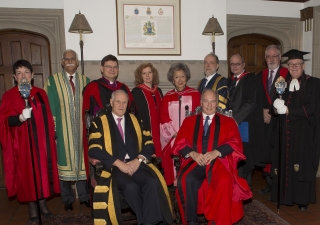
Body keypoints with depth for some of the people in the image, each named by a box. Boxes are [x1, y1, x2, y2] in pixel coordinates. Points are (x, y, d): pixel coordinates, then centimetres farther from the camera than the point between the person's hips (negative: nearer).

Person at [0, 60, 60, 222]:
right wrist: (21, 117, -31)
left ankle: (42, 203, 24)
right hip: (23, 142, -3)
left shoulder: (41, 93, 7)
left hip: (42, 140, 3)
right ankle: (32, 208, 17)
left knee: (43, 170, 9)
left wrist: (51, 136, 10)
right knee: (28, 172, 3)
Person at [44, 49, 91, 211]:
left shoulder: (85, 81, 7)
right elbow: (50, 106, -2)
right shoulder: (53, 81, 0)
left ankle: (84, 195, 24)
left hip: (81, 128, 2)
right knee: (65, 162, 6)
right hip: (62, 129, -2)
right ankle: (67, 199, 22)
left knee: (81, 161, 9)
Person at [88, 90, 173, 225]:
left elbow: (149, 144, 10)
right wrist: (119, 163, -16)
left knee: (153, 182, -27)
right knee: (131, 187, -31)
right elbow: (94, 150, -7)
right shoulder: (99, 122, 5)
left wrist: (139, 160, -10)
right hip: (114, 167, -3)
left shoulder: (136, 120, 16)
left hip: (136, 164, 3)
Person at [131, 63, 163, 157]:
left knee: (158, 155, 6)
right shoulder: (136, 92, -4)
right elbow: (137, 113, -7)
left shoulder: (158, 91, 12)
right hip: (146, 130, -5)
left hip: (158, 131, 5)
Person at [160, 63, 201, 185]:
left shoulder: (195, 94, 6)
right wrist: (175, 133, -6)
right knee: (171, 156, -11)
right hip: (172, 137, 2)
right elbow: (164, 118, 6)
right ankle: (174, 183, 3)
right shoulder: (167, 97, 11)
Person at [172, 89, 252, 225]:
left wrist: (215, 152, -14)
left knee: (224, 181, -34)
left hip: (218, 161, -1)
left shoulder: (228, 122, 16)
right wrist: (192, 153, -12)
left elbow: (235, 143, 2)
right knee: (185, 180, -31)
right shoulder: (189, 121, 18)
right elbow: (180, 143, 8)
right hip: (195, 161, 1)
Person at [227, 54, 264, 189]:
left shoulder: (251, 79, -2)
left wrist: (236, 118, -14)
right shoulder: (229, 81, 17)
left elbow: (252, 102, -11)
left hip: (245, 125, -5)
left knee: (245, 157, -3)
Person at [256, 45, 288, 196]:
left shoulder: (287, 74, -1)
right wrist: (264, 111, -4)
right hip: (266, 119, 4)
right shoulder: (261, 76, 14)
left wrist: (271, 111, -10)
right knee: (267, 151, 3)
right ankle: (270, 184, 14)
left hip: (280, 120, -4)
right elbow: (259, 98, 11)